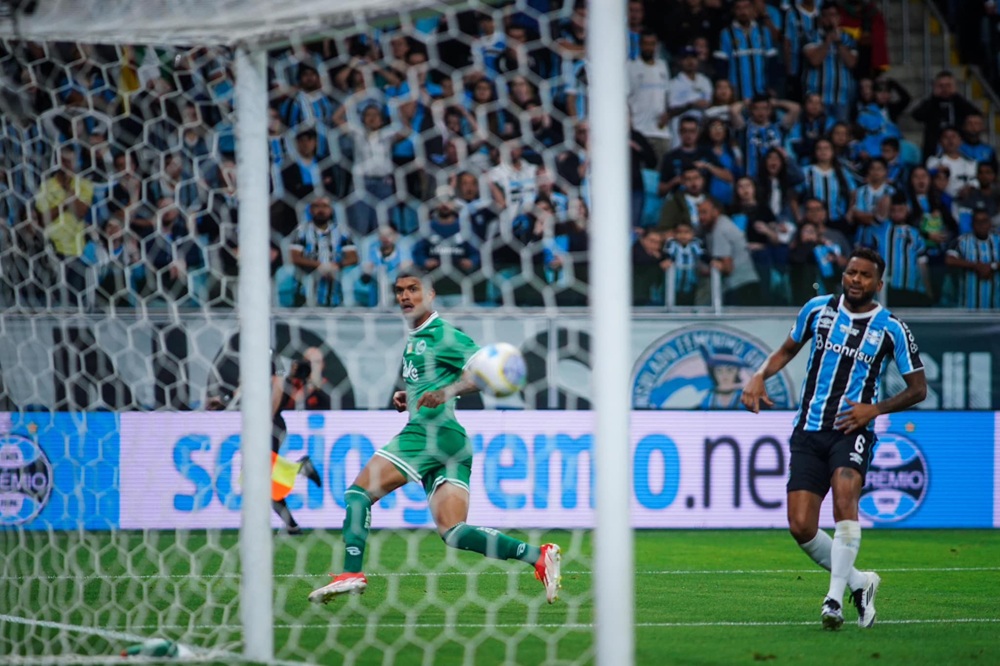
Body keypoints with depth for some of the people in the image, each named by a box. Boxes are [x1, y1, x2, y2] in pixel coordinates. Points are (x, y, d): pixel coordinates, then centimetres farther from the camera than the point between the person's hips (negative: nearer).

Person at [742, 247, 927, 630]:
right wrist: (760, 375, 4)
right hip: (809, 431, 3)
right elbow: (788, 349, 23)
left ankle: (835, 598, -26)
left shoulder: (891, 329, 0)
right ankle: (859, 583, 15)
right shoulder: (818, 309, 7)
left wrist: (875, 409, -8)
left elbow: (918, 388, 7)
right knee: (801, 527, -8)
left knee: (844, 496, -32)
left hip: (852, 431, -3)